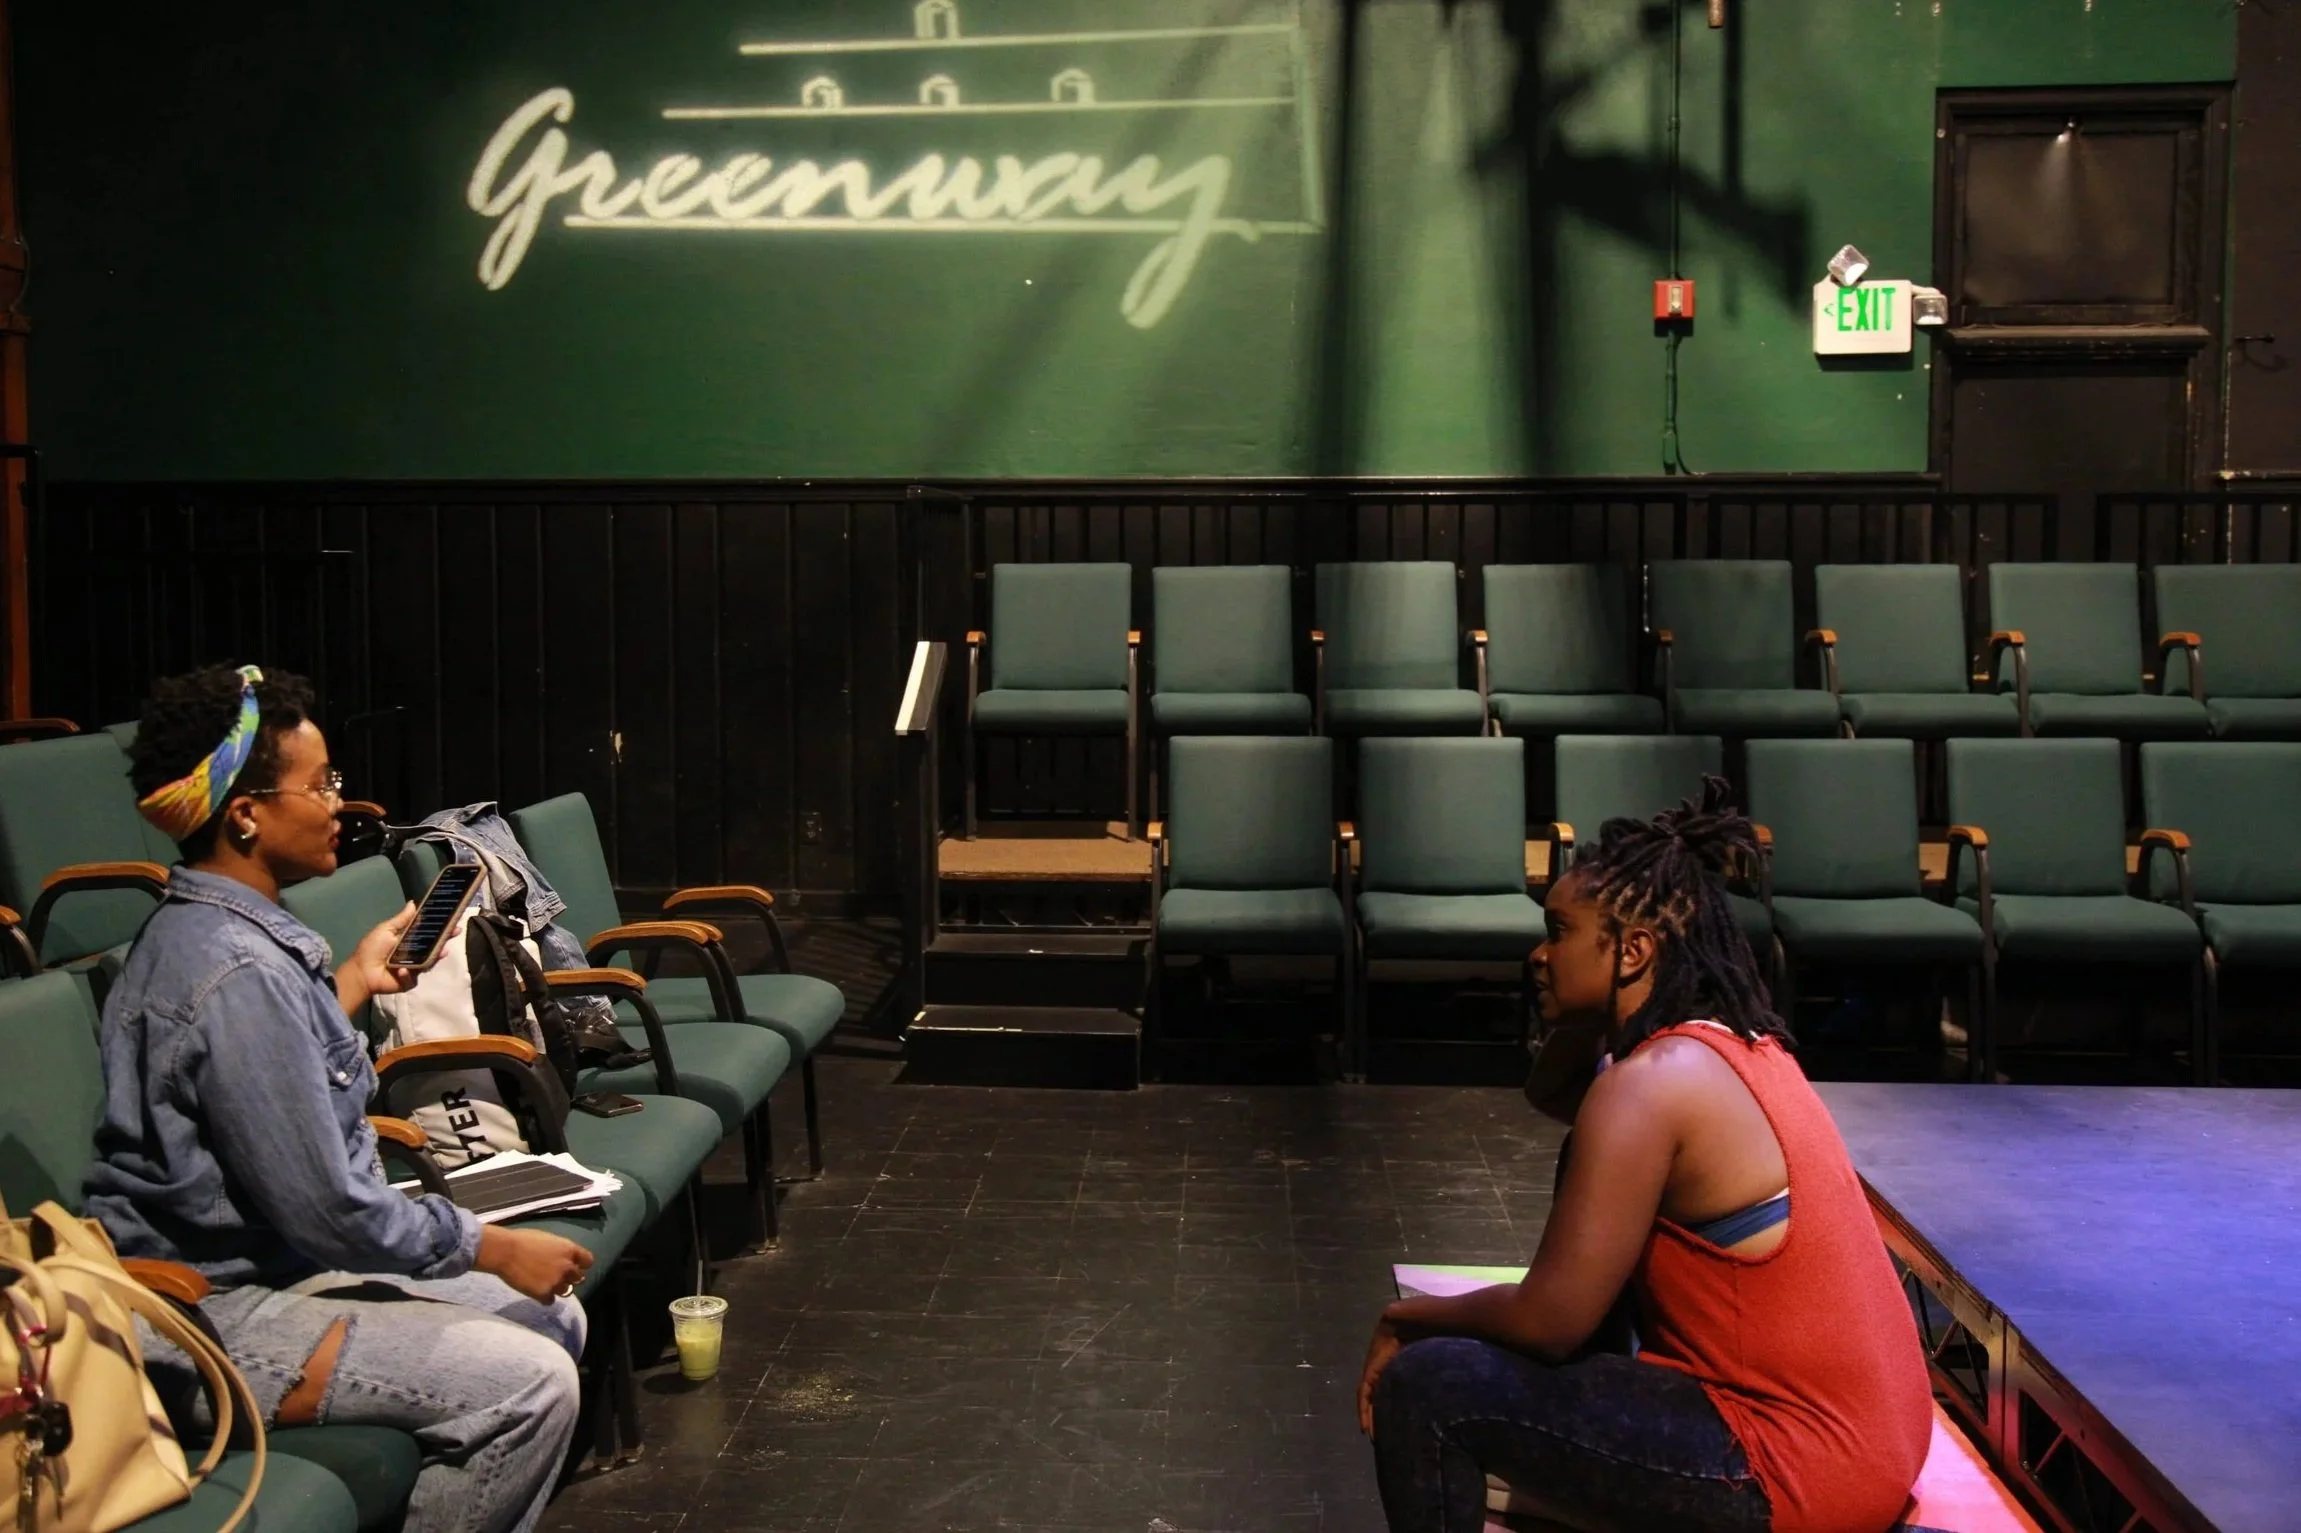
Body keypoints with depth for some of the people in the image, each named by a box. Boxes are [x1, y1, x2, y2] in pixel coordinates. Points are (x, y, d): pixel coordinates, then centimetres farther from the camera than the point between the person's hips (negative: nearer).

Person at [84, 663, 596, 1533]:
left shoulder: (200, 930, 6)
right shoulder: (238, 972, -25)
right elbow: (330, 1211, -24)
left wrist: (356, 979, 24)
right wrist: (496, 1249, -13)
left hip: (275, 1260, 10)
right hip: (218, 1317, -10)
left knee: (555, 1319, 8)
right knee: (529, 1383, -20)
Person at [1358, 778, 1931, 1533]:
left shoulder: (1653, 1083, -20)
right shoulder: (1732, 1042, 7)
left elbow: (1551, 1319, -21)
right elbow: (1548, 1093, 21)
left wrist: (1409, 1317, -4)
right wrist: (1587, 1009, 4)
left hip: (1795, 1467, -10)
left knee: (1424, 1388, -12)